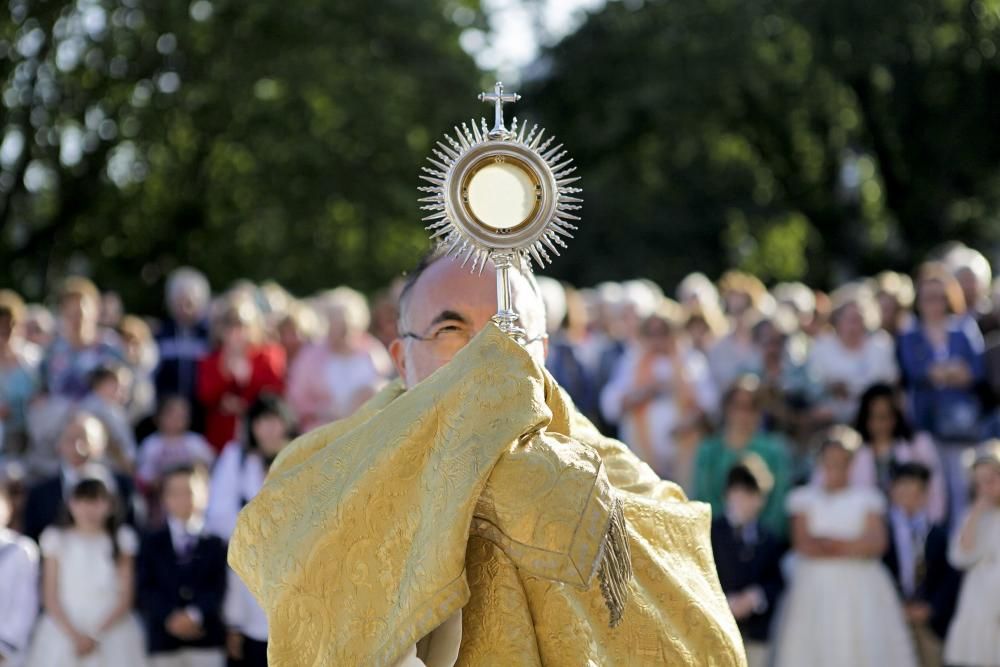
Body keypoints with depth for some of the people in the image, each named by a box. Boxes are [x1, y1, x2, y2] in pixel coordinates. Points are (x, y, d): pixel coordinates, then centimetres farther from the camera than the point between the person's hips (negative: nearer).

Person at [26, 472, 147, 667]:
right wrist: (73, 634, -11)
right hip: (63, 634, 0)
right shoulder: (57, 539, 6)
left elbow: (125, 597, 2)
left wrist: (97, 634, -10)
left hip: (112, 632, 0)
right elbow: (50, 597, 2)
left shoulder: (120, 541, 6)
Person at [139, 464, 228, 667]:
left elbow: (218, 587, -2)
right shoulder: (152, 544, 11)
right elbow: (146, 589, 1)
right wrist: (170, 617, -15)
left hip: (206, 637, -1)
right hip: (164, 640, 1)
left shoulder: (215, 544, 9)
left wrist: (195, 614, -18)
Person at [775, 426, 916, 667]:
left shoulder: (867, 498, 7)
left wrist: (830, 543, -8)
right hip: (816, 589, 0)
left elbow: (876, 543, -5)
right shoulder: (804, 498, 9)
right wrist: (852, 547, -6)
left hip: (860, 589, 0)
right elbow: (803, 545, -3)